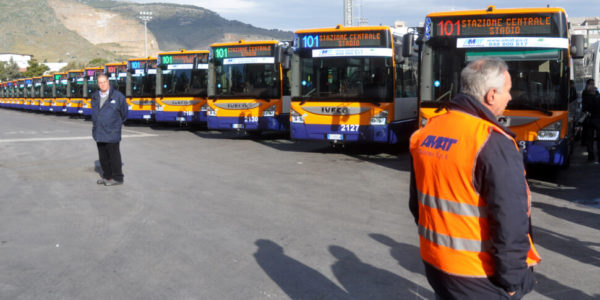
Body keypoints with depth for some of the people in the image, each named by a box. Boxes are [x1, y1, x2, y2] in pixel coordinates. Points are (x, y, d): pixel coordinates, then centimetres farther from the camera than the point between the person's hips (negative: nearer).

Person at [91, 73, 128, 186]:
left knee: (114, 155, -1)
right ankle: (107, 176, 25)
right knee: (103, 156, 12)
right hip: (99, 133, 6)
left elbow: (124, 113, 3)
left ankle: (117, 178, 7)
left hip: (111, 133, -6)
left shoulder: (117, 96, -7)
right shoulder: (95, 96, 8)